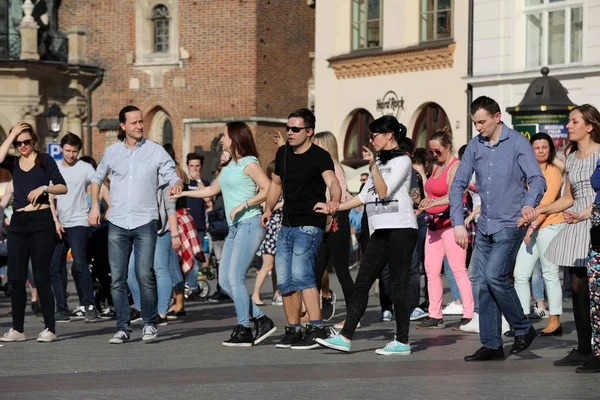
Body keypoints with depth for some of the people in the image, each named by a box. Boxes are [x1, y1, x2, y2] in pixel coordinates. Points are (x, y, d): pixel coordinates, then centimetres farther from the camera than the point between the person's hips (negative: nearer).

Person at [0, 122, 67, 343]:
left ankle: (50, 329, -2)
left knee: (41, 277, -5)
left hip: (41, 221, -4)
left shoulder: (45, 160, 5)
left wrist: (44, 187, -16)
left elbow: (63, 187, 1)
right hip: (18, 223, 4)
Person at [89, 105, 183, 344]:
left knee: (145, 275, -12)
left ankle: (149, 324, 4)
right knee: (117, 279, 1)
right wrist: (94, 206, 10)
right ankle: (123, 328, 9)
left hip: (145, 222, -2)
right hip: (117, 224, 3)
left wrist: (176, 185, -25)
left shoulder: (156, 151, 2)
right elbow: (97, 179, 21)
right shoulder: (112, 152, 8)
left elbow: (172, 177, -2)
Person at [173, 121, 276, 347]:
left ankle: (244, 330, -9)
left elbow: (268, 189, -14)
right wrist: (182, 193, 27)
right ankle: (261, 321, 8)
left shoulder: (249, 163, -5)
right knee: (225, 281, 2)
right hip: (234, 227, 9)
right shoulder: (229, 166, 20)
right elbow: (212, 190, 30)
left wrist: (243, 205, -18)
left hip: (250, 224, -9)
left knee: (235, 278, -14)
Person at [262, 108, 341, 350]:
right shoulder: (283, 153, 9)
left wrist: (334, 200, -51)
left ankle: (316, 329, -23)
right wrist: (268, 209, 12)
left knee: (300, 273, -23)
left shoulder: (320, 157, -12)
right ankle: (293, 330, 19)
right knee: (284, 280, 7)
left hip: (310, 225, -7)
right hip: (287, 226, 8)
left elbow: (332, 182, -30)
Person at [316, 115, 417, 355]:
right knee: (361, 283, 1)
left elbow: (384, 192, -14)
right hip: (380, 231, 8)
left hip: (400, 229, -8)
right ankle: (345, 337, -1)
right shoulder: (380, 162, 22)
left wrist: (373, 166, -22)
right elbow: (365, 196, 25)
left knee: (398, 284, -7)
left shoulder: (402, 161, -3)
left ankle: (402, 342, -3)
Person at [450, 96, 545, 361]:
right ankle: (491, 345, 11)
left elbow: (538, 180, -18)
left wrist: (529, 204, -39)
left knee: (494, 275, -18)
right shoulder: (474, 146, 6)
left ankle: (523, 329, 1)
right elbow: (458, 185, 7)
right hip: (485, 226, 6)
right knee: (484, 284, 5)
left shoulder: (518, 143, -9)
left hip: (510, 223, -6)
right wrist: (458, 223, -4)